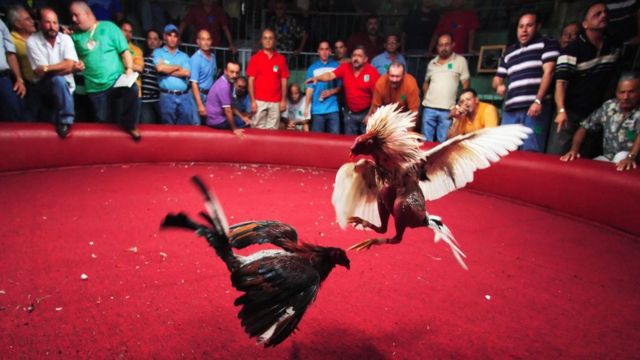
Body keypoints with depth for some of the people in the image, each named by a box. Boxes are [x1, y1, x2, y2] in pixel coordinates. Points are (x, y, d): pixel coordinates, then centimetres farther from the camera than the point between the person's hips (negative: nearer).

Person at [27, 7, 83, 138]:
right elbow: (40, 73, -14)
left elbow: (70, 64, -13)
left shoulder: (65, 38, -2)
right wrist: (71, 67, -20)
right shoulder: (32, 41, -7)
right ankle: (65, 120, -23)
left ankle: (62, 121, 0)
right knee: (58, 80, -30)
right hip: (44, 86, -4)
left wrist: (47, 69, -21)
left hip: (65, 86, 4)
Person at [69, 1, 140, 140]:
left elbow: (125, 51, -2)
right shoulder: (75, 35, 11)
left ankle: (129, 125, -18)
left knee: (132, 89, -34)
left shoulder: (108, 27, 2)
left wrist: (129, 69, -16)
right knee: (103, 121, 5)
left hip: (116, 80, -3)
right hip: (95, 88, 4)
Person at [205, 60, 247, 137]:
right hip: (217, 121, -9)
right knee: (247, 124, -4)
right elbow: (228, 110, -24)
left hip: (217, 117, 9)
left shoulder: (227, 82, 6)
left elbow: (231, 106, 15)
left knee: (244, 120, 19)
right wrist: (234, 129, -17)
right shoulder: (224, 86, -24)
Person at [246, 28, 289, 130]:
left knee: (273, 129, 2)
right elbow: (251, 81, 1)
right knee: (258, 129, 0)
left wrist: (283, 100, 2)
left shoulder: (281, 59, 8)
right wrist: (252, 101, -6)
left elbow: (284, 81, 8)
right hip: (259, 101, -1)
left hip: (276, 102, 1)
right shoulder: (255, 58, 4)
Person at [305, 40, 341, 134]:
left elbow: (341, 85, 8)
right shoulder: (313, 68, 4)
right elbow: (310, 88, 2)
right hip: (317, 110, 0)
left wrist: (331, 92, -11)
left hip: (333, 109, 0)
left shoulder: (336, 66, 5)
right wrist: (306, 107, -3)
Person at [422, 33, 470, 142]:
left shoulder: (460, 61, 2)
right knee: (426, 141, 6)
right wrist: (426, 97, 11)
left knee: (442, 142, 0)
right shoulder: (432, 63, 13)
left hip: (447, 110, -3)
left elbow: (465, 86, 1)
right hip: (429, 108, 3)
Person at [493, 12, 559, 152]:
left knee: (531, 153, -11)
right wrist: (499, 86, 2)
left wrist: (538, 101, -15)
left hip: (535, 107, -5)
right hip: (511, 109, 5)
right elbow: (497, 79, 28)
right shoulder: (509, 52, 24)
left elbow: (548, 72, -2)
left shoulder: (547, 44, 9)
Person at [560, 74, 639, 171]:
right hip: (608, 158, 3)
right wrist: (574, 150, -17)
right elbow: (584, 127, 0)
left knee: (622, 156, -35)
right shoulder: (608, 106, 1)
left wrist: (630, 157, -48)